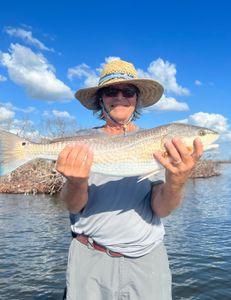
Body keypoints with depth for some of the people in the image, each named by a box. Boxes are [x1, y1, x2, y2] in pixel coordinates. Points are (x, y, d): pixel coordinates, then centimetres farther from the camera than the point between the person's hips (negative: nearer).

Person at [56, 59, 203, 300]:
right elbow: (73, 206, -10)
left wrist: (176, 181, -31)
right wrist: (76, 182, -32)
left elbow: (162, 209, -10)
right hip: (90, 260, 0)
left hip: (147, 260, 1)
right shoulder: (83, 142, -3)